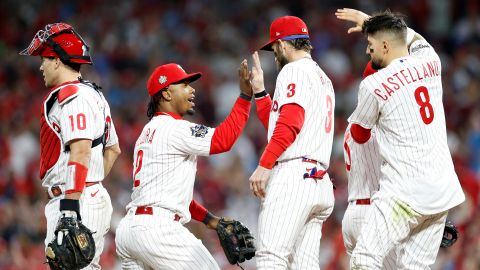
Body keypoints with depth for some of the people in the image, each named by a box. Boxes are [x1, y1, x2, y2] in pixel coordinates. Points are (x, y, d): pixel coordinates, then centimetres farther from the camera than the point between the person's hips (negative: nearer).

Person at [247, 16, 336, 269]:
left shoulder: (294, 70, 0)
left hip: (293, 175, -9)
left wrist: (264, 165, -21)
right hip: (319, 182, 9)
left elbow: (290, 123, -16)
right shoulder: (323, 79, 28)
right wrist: (259, 92, 33)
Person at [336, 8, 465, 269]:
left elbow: (359, 135, 11)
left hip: (405, 192, -7)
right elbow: (415, 38, 36)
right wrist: (372, 21, 43)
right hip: (443, 190, 7)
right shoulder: (430, 64, 9)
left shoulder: (373, 84, -7)